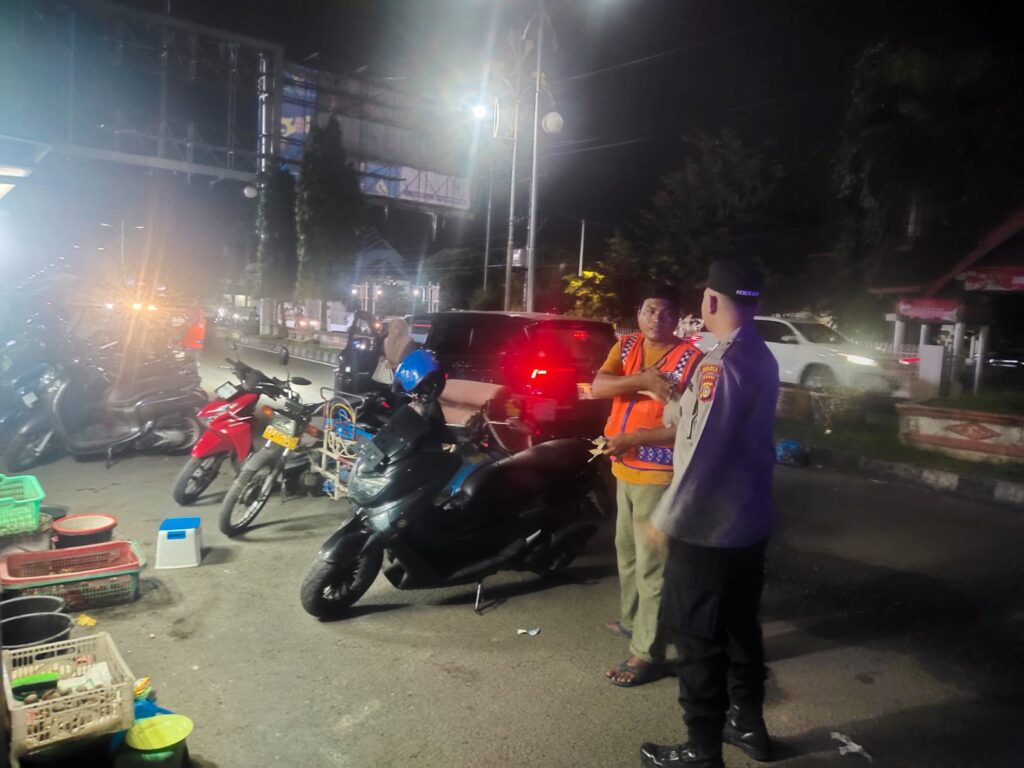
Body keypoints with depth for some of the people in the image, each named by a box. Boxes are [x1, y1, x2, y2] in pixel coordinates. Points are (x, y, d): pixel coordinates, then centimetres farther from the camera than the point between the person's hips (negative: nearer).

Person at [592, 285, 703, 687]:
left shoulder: (690, 358, -14)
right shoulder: (626, 346, 6)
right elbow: (597, 386, -9)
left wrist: (631, 438, -22)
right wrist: (643, 379, -22)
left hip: (659, 475, -8)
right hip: (626, 470, 8)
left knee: (651, 563, -2)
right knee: (627, 550, 23)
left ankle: (647, 652, 9)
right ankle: (632, 618, 43)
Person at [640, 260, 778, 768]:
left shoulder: (722, 364, -22)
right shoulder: (761, 358, 8)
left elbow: (703, 452, -25)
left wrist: (667, 517, -17)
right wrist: (675, 406, 36)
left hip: (708, 527, -9)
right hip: (749, 521, 9)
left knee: (698, 637, 5)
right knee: (740, 627, 22)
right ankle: (748, 725, 37)